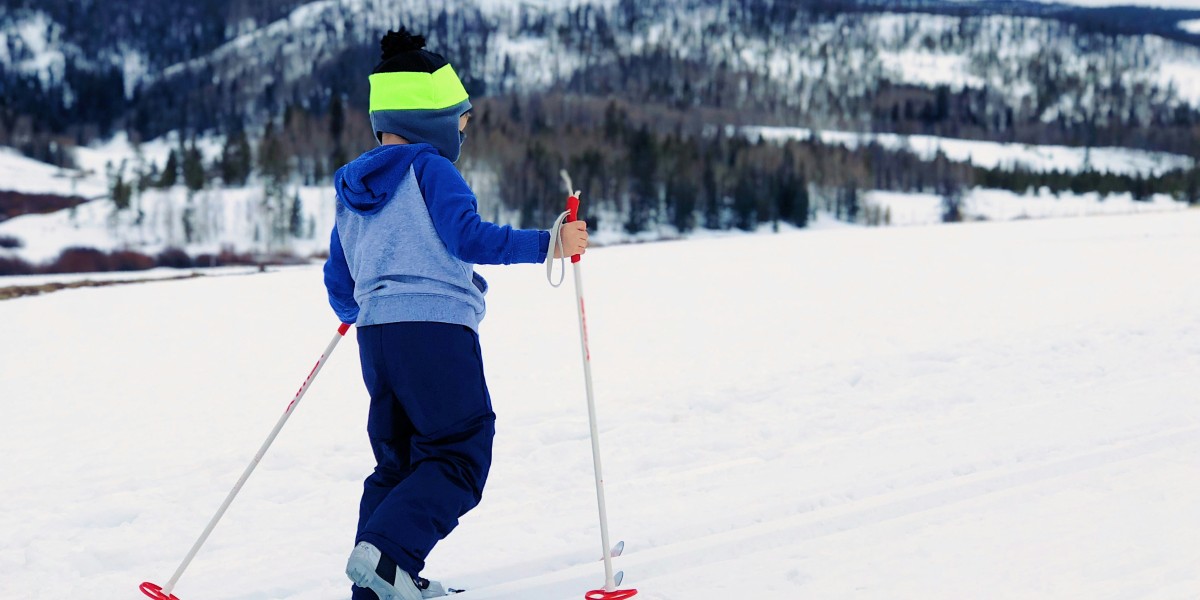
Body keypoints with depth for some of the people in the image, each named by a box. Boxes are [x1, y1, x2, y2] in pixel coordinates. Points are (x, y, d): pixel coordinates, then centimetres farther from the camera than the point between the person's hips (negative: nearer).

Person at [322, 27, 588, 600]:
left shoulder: (351, 192, 19)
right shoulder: (429, 169, -4)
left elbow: (339, 285, 23)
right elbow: (469, 237, -17)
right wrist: (547, 244, -15)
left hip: (376, 334, 8)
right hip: (436, 329, -8)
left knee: (397, 460, 16)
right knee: (458, 456, -3)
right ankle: (386, 553, -20)